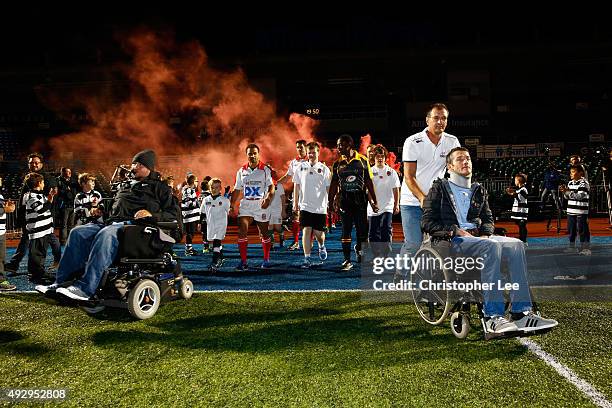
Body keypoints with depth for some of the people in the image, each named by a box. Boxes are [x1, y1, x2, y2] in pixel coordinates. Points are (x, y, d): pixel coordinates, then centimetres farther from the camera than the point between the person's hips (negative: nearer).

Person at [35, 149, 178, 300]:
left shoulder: (159, 187, 10)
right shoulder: (124, 185, 30)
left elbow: (174, 213, 0)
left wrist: (152, 214, -15)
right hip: (112, 223, 7)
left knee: (105, 235, -37)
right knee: (78, 232, -16)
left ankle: (85, 288, -44)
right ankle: (61, 282, -19)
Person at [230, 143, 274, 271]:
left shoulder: (265, 169, -2)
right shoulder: (241, 171, 8)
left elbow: (271, 186, -7)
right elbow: (237, 190, 13)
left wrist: (268, 198, -25)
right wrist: (232, 206, 7)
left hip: (261, 205, -2)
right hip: (245, 206, 2)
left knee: (264, 234, 9)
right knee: (242, 232, -12)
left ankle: (266, 260, 25)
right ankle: (243, 262, -6)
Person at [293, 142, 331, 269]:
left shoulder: (324, 169, 1)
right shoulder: (301, 167, 5)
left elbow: (328, 188, 4)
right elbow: (296, 186, 10)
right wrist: (295, 203, 7)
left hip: (320, 207, 0)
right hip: (305, 206, 1)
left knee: (318, 232, 5)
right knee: (306, 231, -7)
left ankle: (321, 247, 38)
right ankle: (307, 258, -2)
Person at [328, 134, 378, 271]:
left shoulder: (362, 160, 1)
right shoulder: (337, 163, 6)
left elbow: (368, 182, 4)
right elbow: (334, 184, 11)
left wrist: (374, 201, 2)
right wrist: (331, 201, 6)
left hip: (360, 199, -1)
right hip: (345, 199, 1)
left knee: (362, 228, 3)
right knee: (346, 230, -1)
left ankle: (358, 248, 34)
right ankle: (347, 260, 4)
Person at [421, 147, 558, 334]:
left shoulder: (478, 190, 28)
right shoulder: (439, 188, 11)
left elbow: (488, 219, 23)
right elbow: (427, 222, 1)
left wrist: (485, 234, -1)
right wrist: (456, 231, -12)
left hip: (479, 237, 5)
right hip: (454, 241, -5)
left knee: (516, 245, -23)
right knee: (491, 247, -35)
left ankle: (521, 312, -27)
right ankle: (492, 317, -40)